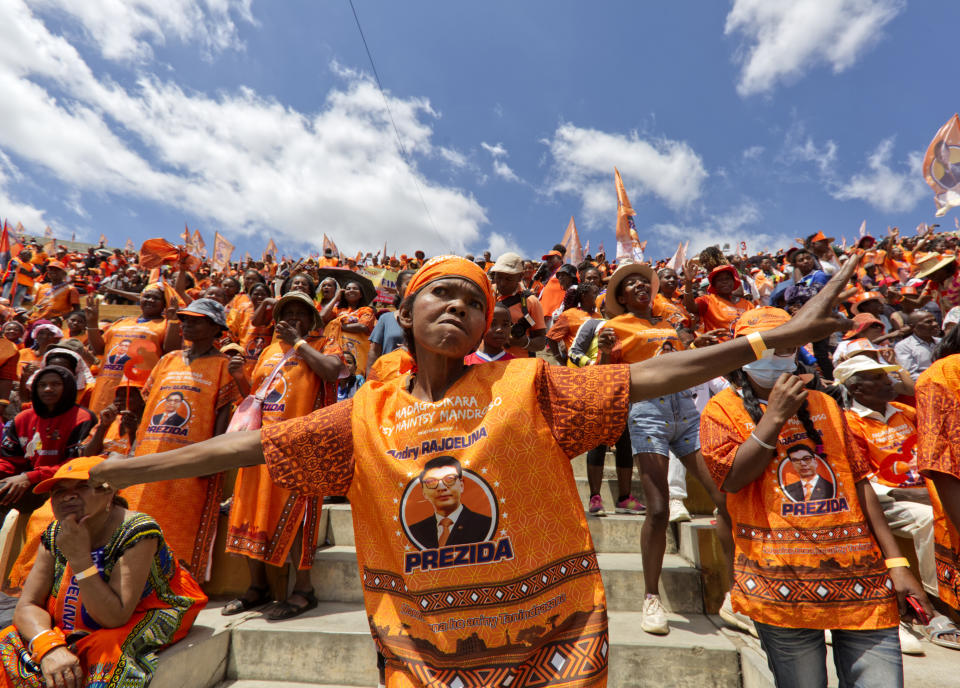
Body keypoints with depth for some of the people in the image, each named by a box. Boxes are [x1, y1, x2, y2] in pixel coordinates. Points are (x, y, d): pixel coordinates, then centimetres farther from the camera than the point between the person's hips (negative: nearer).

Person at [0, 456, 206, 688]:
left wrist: (80, 558, -30)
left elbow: (114, 619, -24)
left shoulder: (137, 531, -21)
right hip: (70, 639, 6)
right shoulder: (55, 536, -1)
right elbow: (27, 606, -4)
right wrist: (49, 648, -24)